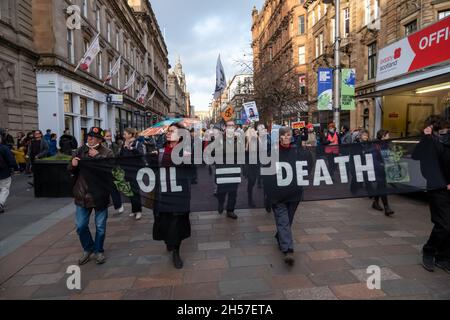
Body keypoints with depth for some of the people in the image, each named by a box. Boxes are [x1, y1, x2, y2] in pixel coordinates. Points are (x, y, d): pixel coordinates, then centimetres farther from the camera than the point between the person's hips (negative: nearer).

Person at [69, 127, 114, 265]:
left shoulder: (107, 153, -8)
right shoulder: (81, 150, 3)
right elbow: (72, 171, 9)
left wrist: (97, 156, -23)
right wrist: (73, 165, -13)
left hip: (100, 195, -3)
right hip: (82, 195, 4)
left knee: (100, 226, 11)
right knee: (81, 226, 10)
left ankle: (99, 251, 32)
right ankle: (88, 249, 34)